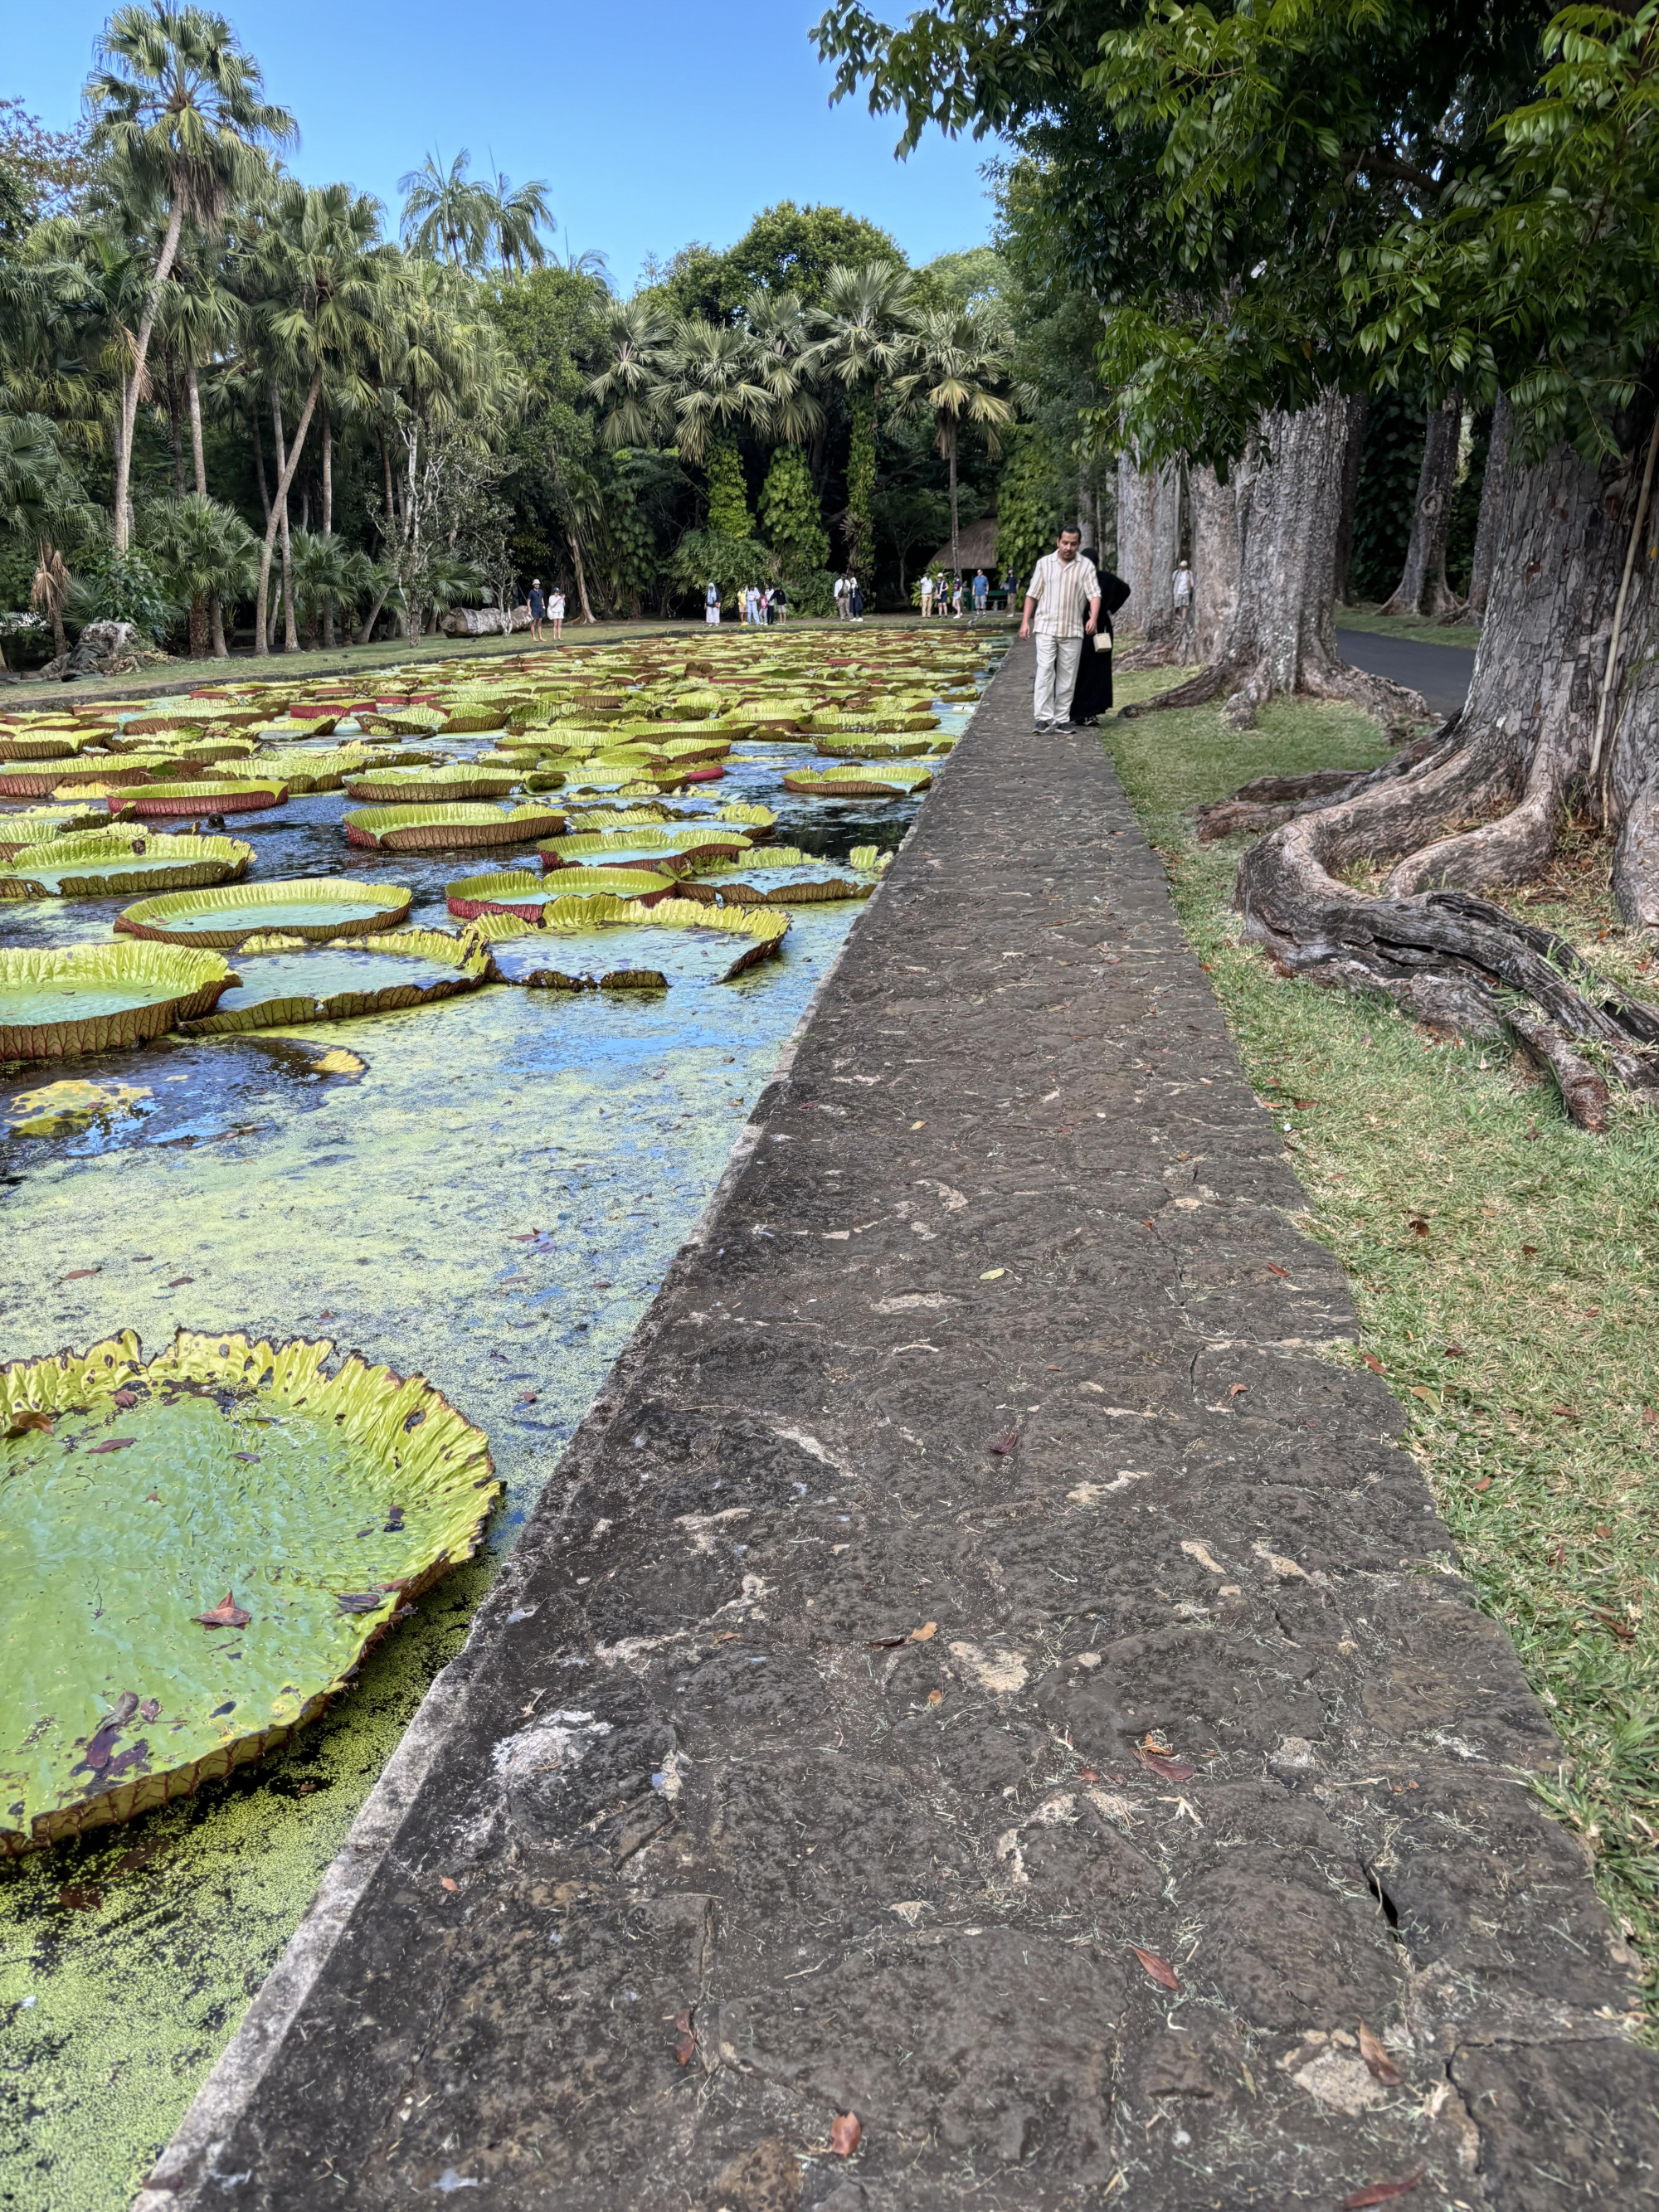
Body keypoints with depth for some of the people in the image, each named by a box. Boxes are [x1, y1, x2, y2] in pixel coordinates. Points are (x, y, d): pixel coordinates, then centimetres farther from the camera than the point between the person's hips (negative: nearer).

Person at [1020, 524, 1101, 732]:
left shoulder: (1086, 566, 3)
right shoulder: (1044, 563, 6)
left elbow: (1094, 595, -4)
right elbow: (1032, 595, 8)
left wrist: (1093, 618, -22)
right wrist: (1025, 621, 1)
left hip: (1073, 630, 1)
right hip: (1046, 627, -1)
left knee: (1067, 677, 5)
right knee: (1045, 671, -12)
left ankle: (1061, 718, 12)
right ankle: (1043, 717, -14)